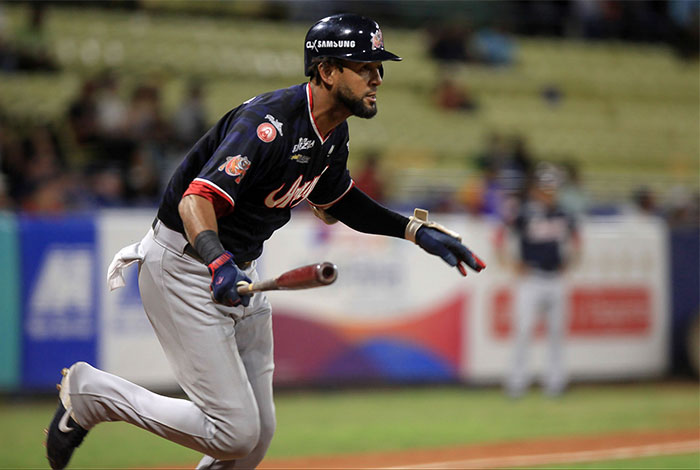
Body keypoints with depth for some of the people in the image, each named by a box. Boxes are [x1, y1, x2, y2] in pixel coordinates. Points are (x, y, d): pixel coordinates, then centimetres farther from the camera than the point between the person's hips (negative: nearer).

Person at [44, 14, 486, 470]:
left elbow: (335, 197, 23)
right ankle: (90, 391, 2)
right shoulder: (271, 122, -27)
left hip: (238, 272, 9)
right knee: (235, 431, -14)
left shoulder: (332, 132, 2)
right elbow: (197, 200, -36)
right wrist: (218, 263, -54)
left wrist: (415, 229, 14)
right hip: (184, 268, -9)